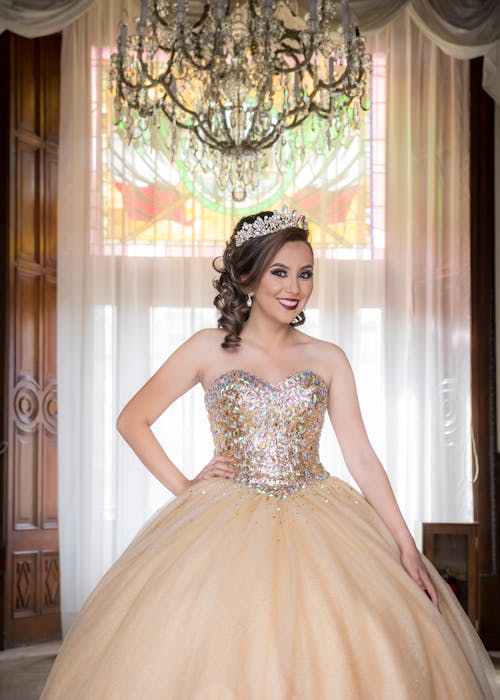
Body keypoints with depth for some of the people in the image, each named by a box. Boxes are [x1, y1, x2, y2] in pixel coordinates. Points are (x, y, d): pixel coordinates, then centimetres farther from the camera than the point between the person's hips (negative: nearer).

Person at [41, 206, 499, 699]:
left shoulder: (328, 360, 8)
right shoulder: (209, 350, 3)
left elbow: (361, 458, 3)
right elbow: (132, 421, 8)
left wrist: (406, 546, -4)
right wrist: (182, 486, -1)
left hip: (318, 525, 2)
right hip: (227, 525, -1)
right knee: (221, 651, -11)